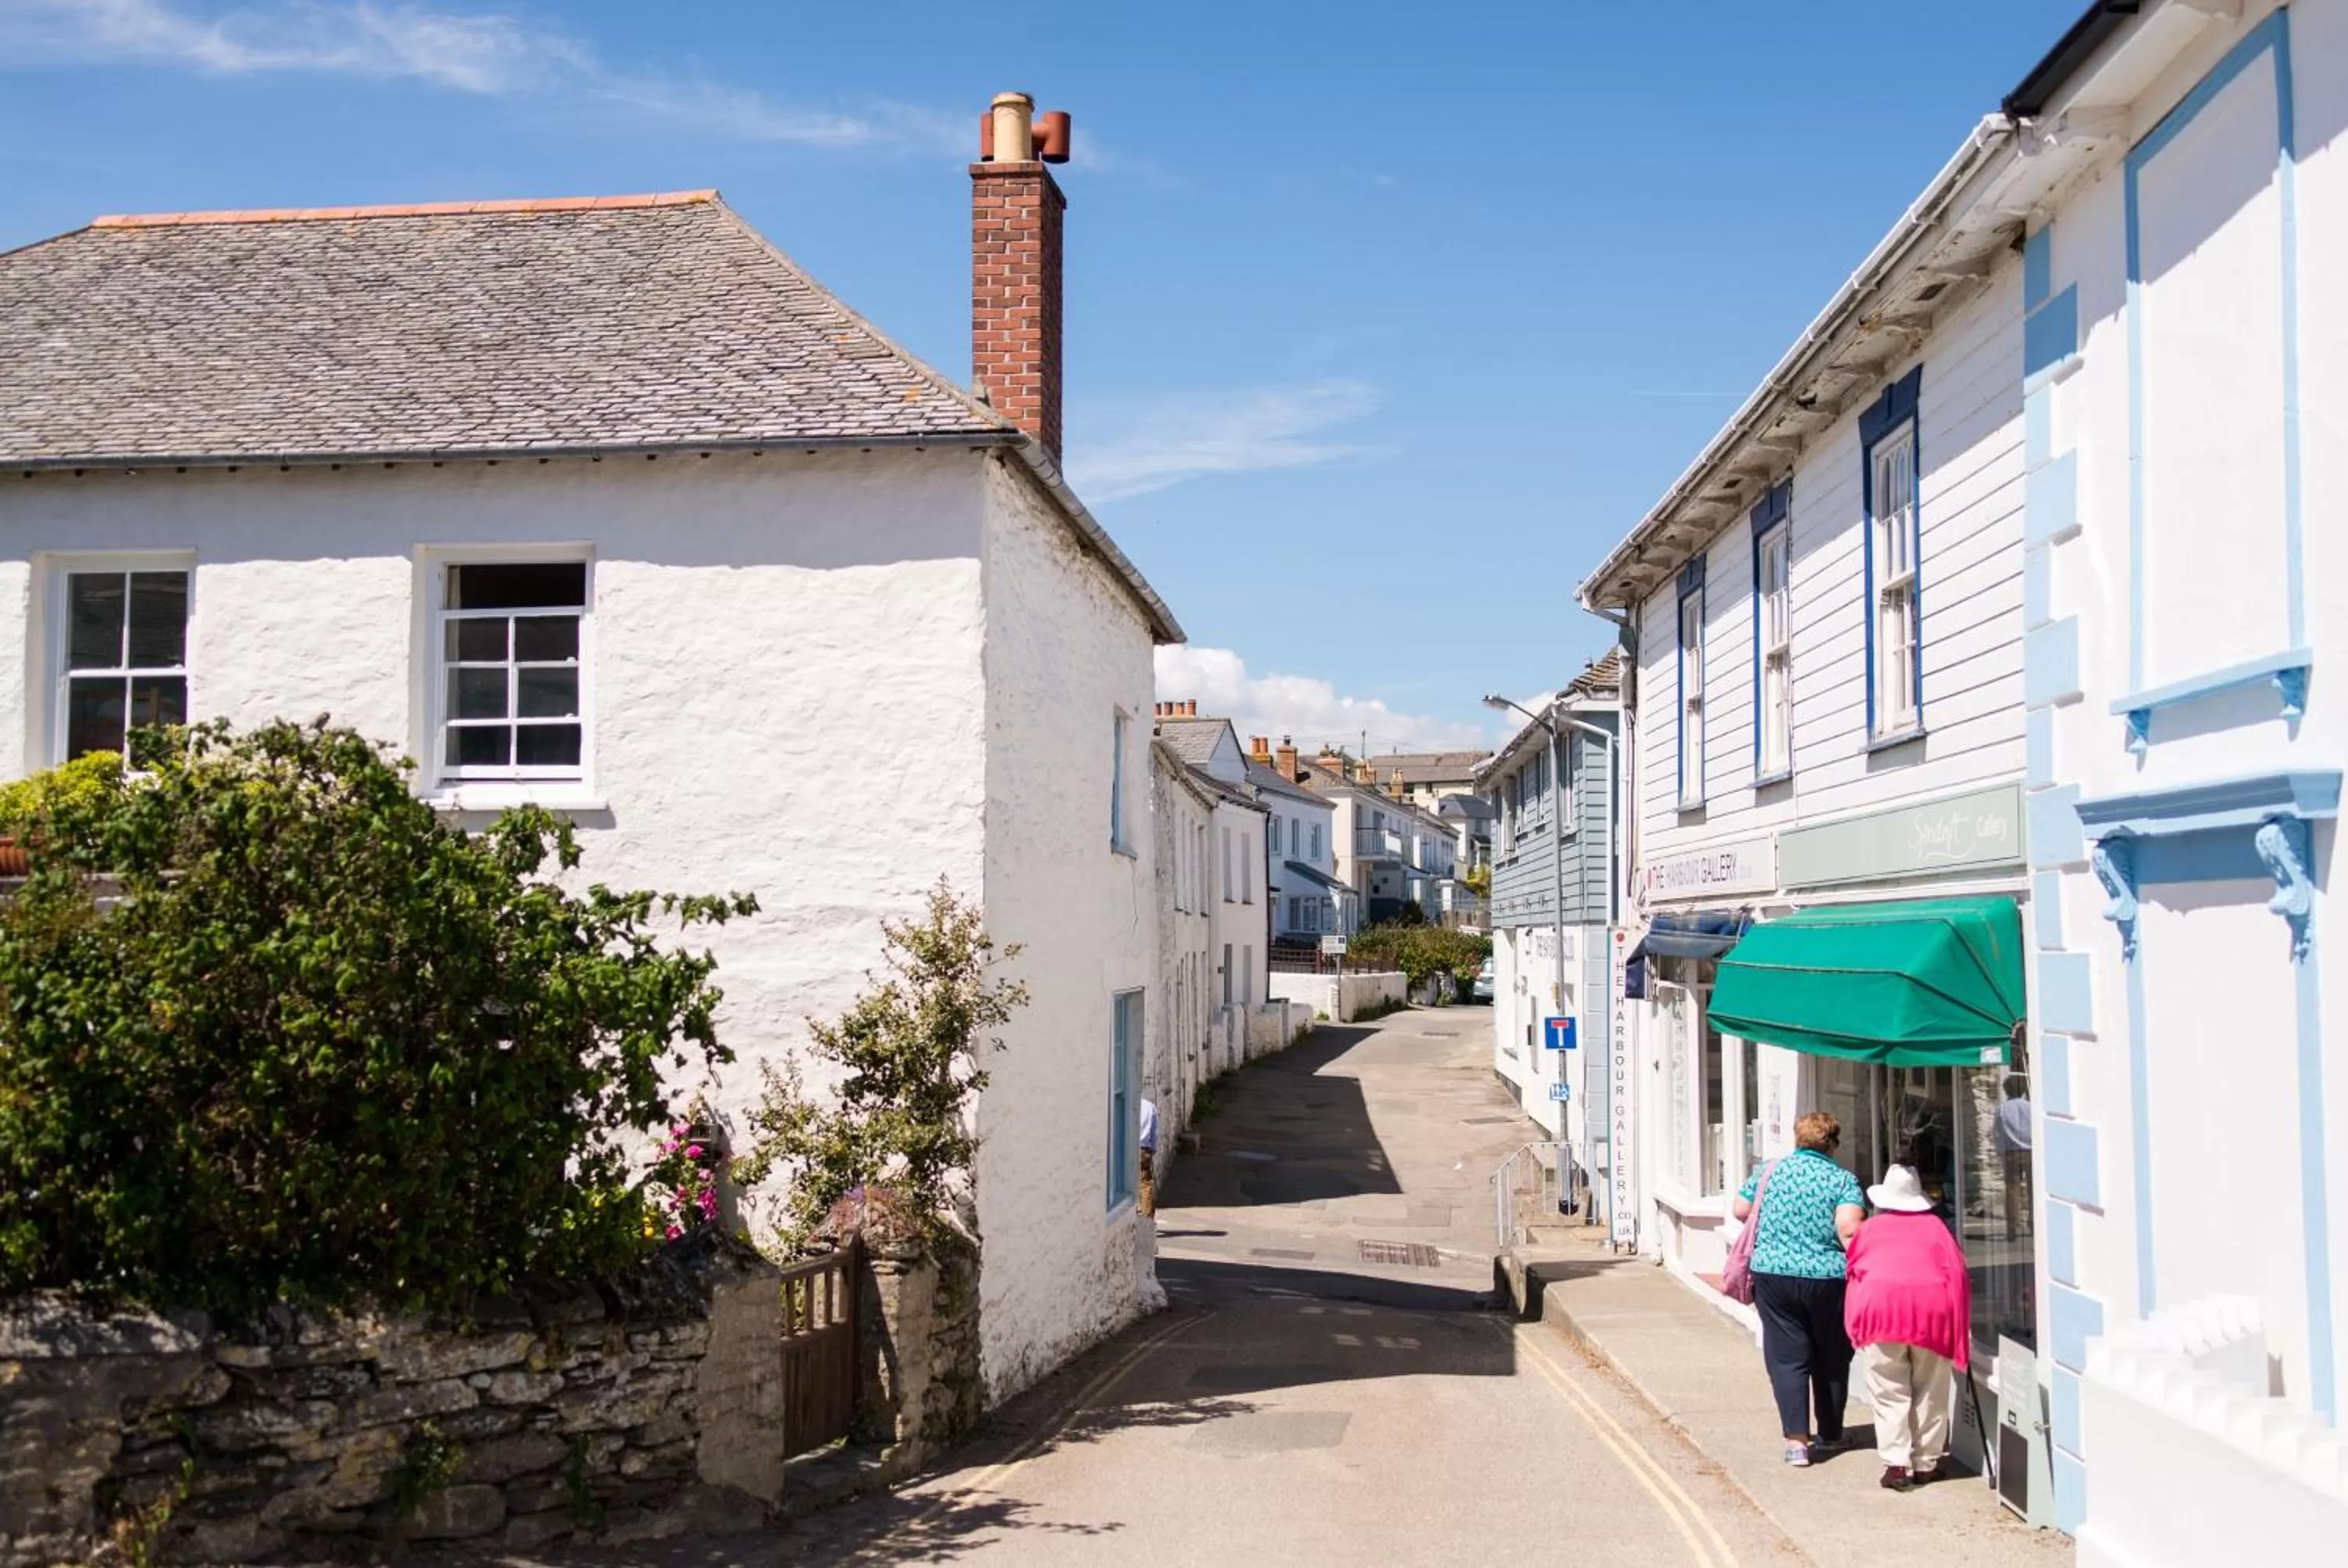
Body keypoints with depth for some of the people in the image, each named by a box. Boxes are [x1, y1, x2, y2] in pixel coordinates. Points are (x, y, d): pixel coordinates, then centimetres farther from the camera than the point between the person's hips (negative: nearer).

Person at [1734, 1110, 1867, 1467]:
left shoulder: (1769, 1171, 4)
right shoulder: (1843, 1179, -5)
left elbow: (1740, 1210, 11)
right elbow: (1848, 1228, -18)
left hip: (1772, 1275, 1)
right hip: (1828, 1278, -1)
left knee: (1787, 1358, 4)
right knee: (1831, 1359, 16)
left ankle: (1796, 1439, -8)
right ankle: (1830, 1434, 27)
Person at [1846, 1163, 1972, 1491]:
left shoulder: (1871, 1228, 21)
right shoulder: (1935, 1225, 19)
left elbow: (1853, 1269, 24)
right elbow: (1958, 1271, 12)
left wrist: (1857, 1323, 36)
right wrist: (1960, 1324, 18)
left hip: (1880, 1304, -1)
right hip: (1931, 1305, 1)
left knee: (1889, 1393, 3)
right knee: (1931, 1392, 13)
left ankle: (1896, 1464, -4)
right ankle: (1925, 1462, 16)